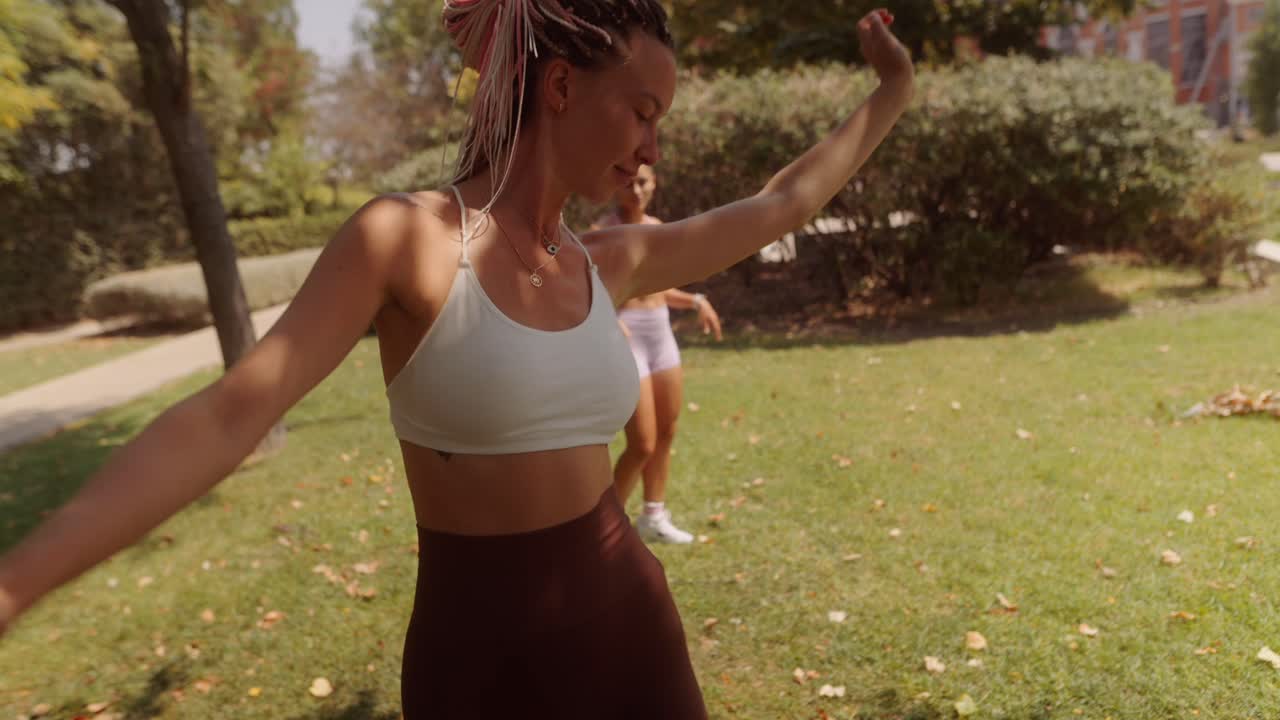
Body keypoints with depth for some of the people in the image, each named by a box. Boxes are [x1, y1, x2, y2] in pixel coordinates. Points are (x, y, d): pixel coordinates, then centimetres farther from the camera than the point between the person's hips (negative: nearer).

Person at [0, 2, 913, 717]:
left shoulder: (612, 261, 2)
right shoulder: (405, 237, -14)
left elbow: (782, 204, 13)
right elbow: (225, 418, -21)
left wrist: (892, 95, 21)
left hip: (626, 618, 5)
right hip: (481, 644, -5)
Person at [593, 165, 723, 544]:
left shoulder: (656, 227, 10)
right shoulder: (602, 232, -11)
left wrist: (696, 300, 8)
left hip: (662, 336, 7)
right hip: (626, 341, -7)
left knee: (666, 433, 15)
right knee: (642, 445, -5)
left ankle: (654, 517, 31)